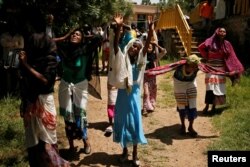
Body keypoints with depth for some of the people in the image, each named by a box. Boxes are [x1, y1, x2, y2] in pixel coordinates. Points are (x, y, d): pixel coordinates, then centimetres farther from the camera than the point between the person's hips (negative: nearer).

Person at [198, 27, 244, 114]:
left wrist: (236, 69, -3)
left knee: (219, 88, 5)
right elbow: (200, 48, 8)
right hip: (211, 68, -3)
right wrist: (207, 57, 4)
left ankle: (214, 106, 16)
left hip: (221, 69, 3)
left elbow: (231, 58, 2)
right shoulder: (210, 41, -7)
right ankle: (207, 106, -2)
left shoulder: (227, 44, 2)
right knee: (210, 87, -10)